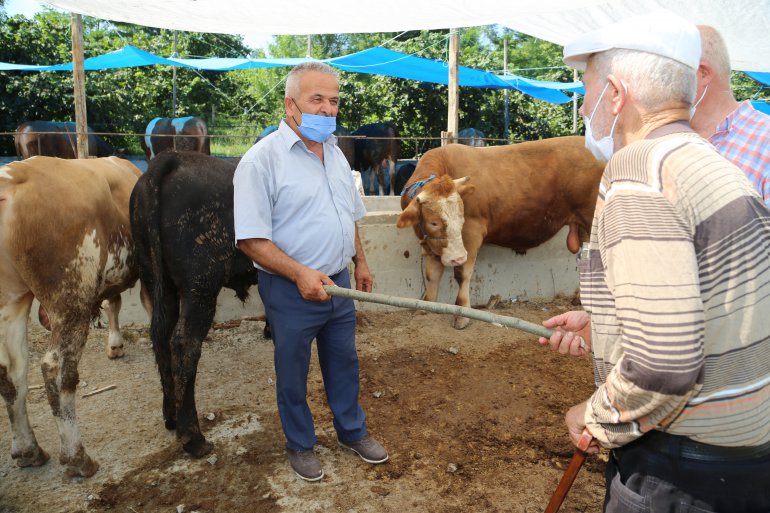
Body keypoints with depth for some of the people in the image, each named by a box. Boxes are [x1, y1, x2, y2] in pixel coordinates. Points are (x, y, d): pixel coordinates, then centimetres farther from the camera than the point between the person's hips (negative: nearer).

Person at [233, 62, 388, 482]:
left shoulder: (335, 155, 8)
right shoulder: (262, 159, -16)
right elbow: (251, 238, -20)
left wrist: (360, 262, 16)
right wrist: (300, 273, -28)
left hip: (338, 283, 6)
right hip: (290, 289, -6)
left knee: (343, 362, 20)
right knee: (292, 372, 12)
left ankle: (352, 431, 40)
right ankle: (300, 445, 34)